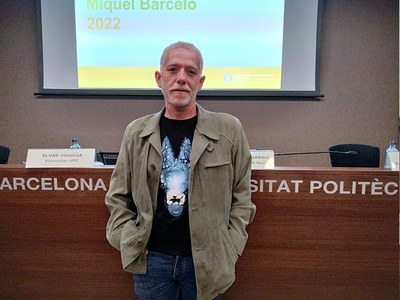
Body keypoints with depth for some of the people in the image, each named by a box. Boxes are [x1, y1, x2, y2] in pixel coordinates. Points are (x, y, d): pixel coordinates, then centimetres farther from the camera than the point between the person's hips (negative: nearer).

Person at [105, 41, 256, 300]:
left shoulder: (229, 130, -6)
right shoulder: (136, 132, -1)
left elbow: (241, 195, -1)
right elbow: (118, 196, 6)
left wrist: (229, 248, -4)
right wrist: (128, 243, -2)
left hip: (206, 261, -1)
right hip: (150, 259, 2)